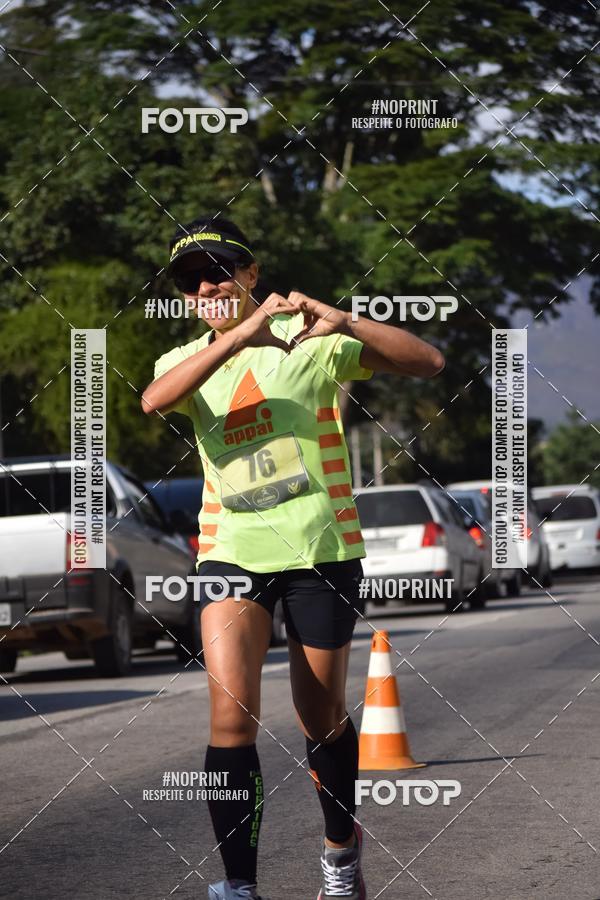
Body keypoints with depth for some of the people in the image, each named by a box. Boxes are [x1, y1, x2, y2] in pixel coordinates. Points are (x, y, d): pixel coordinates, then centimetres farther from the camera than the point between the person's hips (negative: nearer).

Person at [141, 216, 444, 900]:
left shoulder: (309, 339, -2)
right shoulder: (187, 361, 6)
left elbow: (427, 363, -12)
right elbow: (153, 400, -20)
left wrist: (344, 324, -28)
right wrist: (236, 338, -32)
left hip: (322, 549, -1)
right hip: (231, 552, 1)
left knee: (321, 714, 10)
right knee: (232, 711, -15)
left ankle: (342, 844, 36)